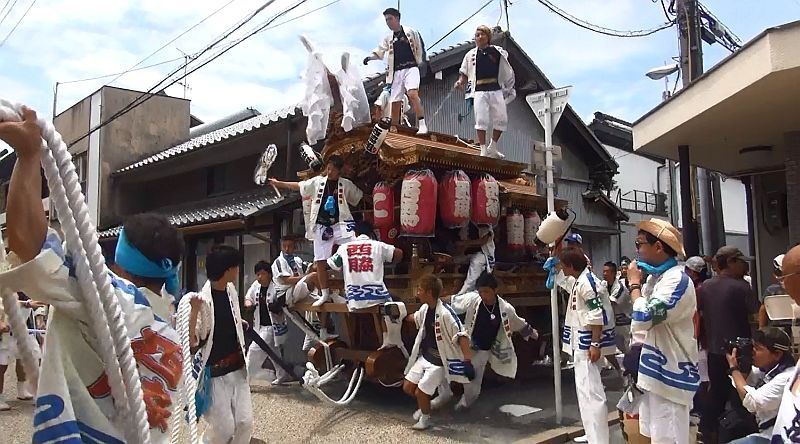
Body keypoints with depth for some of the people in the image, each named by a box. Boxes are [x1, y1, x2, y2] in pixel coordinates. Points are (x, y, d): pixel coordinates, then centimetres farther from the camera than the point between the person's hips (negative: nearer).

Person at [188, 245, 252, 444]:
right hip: (215, 373, -6)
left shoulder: (231, 290, 1)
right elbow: (191, 342, -23)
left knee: (245, 423, 7)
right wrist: (193, 311, -35)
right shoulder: (202, 300, -22)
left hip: (237, 368, 7)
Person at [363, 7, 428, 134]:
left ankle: (422, 125, -30)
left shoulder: (410, 32, 5)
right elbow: (379, 52, 6)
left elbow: (420, 49, 9)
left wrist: (419, 63, 6)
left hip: (411, 68, -4)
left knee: (412, 94, -29)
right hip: (396, 72, 5)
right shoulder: (388, 39, 16)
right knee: (395, 103, 1)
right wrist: (370, 57, -12)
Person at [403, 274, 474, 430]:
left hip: (438, 362, -8)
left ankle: (426, 418, 27)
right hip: (424, 357, 8)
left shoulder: (445, 313, -29)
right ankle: (425, 405, 39)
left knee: (420, 392, -1)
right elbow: (416, 317, 23)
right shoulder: (425, 308, -2)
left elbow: (462, 336, -30)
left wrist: (467, 362, -32)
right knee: (407, 387, 11)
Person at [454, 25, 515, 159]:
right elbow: (464, 73, 13)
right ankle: (483, 150, -2)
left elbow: (507, 72, 16)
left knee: (502, 120, -2)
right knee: (481, 120, -9)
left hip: (496, 90, 1)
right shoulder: (470, 54, 11)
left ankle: (492, 148, 15)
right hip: (479, 91, -1)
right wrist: (460, 82, -7)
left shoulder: (498, 52, 11)